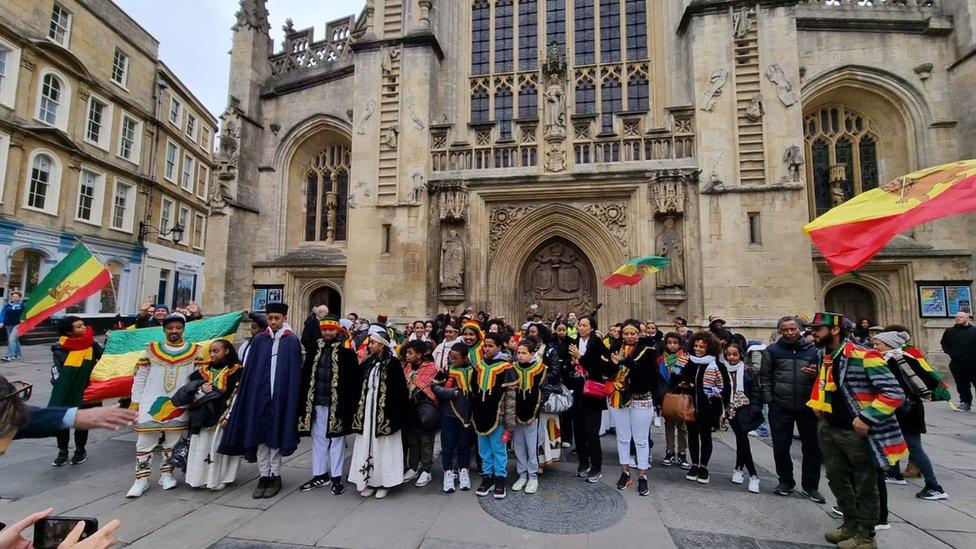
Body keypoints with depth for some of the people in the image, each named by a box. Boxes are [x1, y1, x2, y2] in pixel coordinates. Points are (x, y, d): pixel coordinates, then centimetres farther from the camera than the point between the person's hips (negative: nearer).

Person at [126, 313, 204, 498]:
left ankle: (166, 474, 25)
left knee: (173, 443, 10)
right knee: (145, 442, 5)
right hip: (151, 404, 0)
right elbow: (140, 377, 8)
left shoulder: (195, 351, 1)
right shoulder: (152, 349, 4)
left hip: (179, 406, 0)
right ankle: (142, 478, 18)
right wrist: (135, 402, 5)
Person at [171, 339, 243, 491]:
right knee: (201, 447, 6)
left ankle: (219, 478, 11)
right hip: (202, 417, 4)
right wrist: (201, 390, -11)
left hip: (222, 418, -4)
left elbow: (237, 396, -8)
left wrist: (227, 416, -15)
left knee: (219, 447, 0)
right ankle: (200, 477, 18)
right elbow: (189, 393, 11)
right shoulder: (204, 370, 10)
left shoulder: (236, 371, -4)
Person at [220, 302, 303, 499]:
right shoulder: (259, 340, 6)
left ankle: (275, 476, 18)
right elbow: (249, 371, 6)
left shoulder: (292, 341, -2)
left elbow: (294, 373, -4)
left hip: (280, 396, -3)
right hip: (260, 395, 3)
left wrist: (290, 399, -8)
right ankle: (264, 476, 18)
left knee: (275, 435, 6)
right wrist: (248, 394, -1)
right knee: (260, 435, 7)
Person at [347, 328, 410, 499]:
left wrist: (399, 415, -13)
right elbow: (360, 386, 12)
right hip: (367, 410, 5)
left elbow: (401, 390, -11)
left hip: (385, 412, -5)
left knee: (383, 445, 3)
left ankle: (384, 481, 16)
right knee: (367, 444, 9)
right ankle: (369, 480, 21)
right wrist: (359, 411, 6)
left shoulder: (393, 363, -9)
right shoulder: (367, 362, 8)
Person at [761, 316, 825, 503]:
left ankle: (810, 486, 25)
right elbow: (765, 377, 0)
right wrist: (769, 400, -7)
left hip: (808, 407, 1)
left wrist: (815, 374, -12)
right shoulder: (772, 350, 1)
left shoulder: (813, 350, 5)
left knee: (812, 447, 8)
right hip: (780, 408, -1)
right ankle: (785, 481, 26)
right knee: (781, 447, 7)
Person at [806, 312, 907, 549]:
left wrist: (866, 418, -25)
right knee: (836, 478, 18)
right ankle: (851, 523, 36)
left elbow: (894, 393, -23)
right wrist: (818, 405, 13)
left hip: (857, 431, -8)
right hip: (829, 428, 8)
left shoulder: (863, 357, -20)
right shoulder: (824, 355, 6)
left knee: (864, 485, 9)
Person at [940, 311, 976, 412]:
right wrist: (950, 352, 4)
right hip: (956, 363, 2)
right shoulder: (949, 331, 9)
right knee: (961, 384, 7)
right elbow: (944, 343, 18)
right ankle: (965, 402, 16)